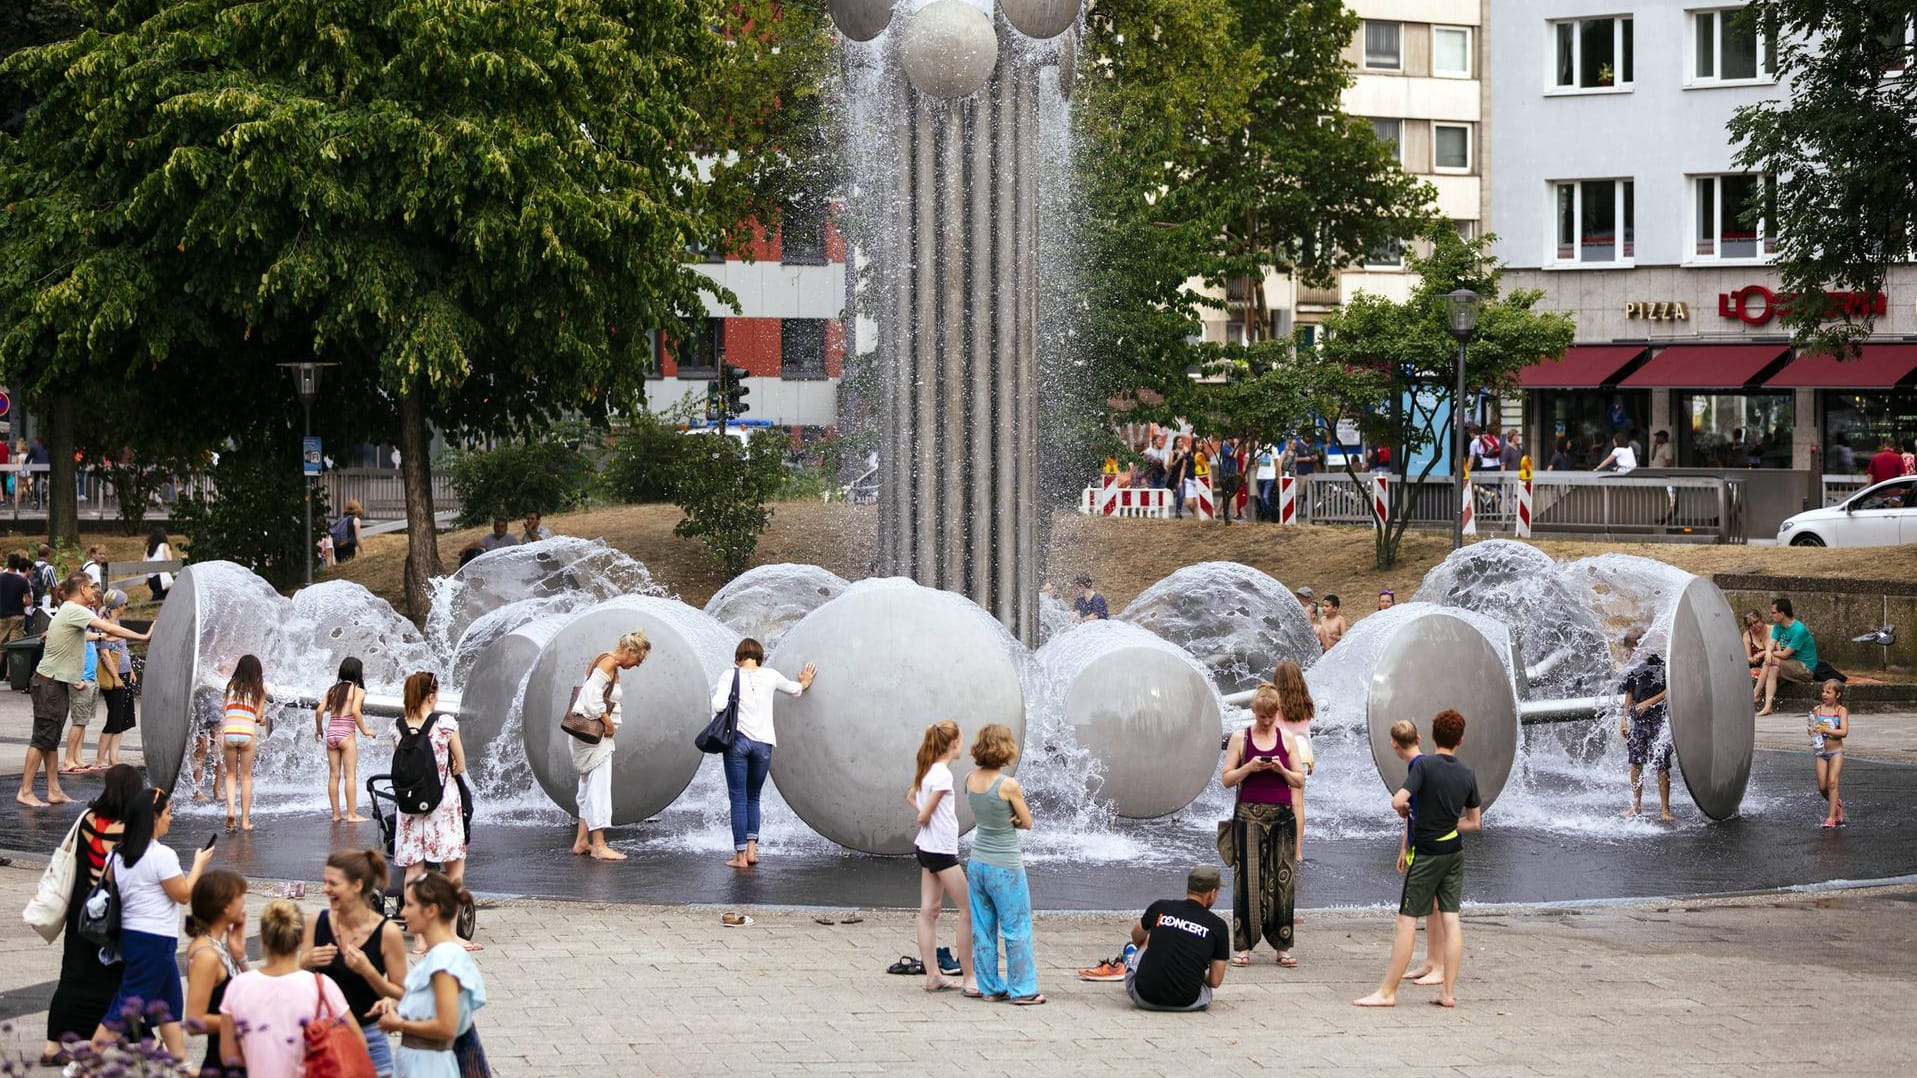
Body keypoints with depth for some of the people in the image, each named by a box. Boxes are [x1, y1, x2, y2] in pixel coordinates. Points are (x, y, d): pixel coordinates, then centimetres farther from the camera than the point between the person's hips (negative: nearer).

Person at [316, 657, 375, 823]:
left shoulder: (332, 690, 12)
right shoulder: (358, 691, -3)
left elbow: (319, 711, 4)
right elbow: (355, 711, -19)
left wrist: (319, 729, 18)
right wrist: (364, 730, -7)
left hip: (331, 733, 5)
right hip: (347, 733, -5)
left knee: (333, 775, 8)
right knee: (350, 775, -1)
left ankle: (336, 814, 12)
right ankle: (352, 814, -2)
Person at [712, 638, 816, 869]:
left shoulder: (730, 676, -2)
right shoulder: (770, 676, 6)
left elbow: (718, 705, -15)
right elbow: (794, 689, 25)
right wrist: (805, 683, 48)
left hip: (737, 740, -2)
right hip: (763, 743, 2)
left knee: (738, 799, 2)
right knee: (753, 798, 17)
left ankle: (740, 855, -2)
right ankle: (752, 848, 7)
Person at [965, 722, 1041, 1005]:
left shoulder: (970, 780, -2)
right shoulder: (1009, 785, -20)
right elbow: (1027, 823, -8)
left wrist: (1002, 819, -3)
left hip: (978, 862, 6)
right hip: (1006, 865, -6)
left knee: (983, 928, 13)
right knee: (1017, 929, 4)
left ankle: (989, 987, 19)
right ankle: (1022, 989, 8)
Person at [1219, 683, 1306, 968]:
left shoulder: (1286, 739, 8)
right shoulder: (1240, 739, 4)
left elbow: (1300, 782, 9)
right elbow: (1227, 779, 2)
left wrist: (1282, 770, -10)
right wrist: (1249, 767, -14)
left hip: (1281, 816, 2)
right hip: (1249, 816, -2)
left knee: (1282, 881, 1)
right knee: (1248, 881, -5)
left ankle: (1283, 945, 7)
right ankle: (1243, 946, -1)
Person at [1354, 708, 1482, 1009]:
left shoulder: (1425, 766, -14)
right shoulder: (1467, 775, 3)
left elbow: (1398, 801, -24)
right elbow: (1475, 822, 12)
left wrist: (1405, 810, -2)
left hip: (1426, 853, -5)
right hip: (1454, 853, 5)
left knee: (1407, 920, -3)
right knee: (1451, 919, 6)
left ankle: (1387, 992, 0)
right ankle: (1448, 992, 5)